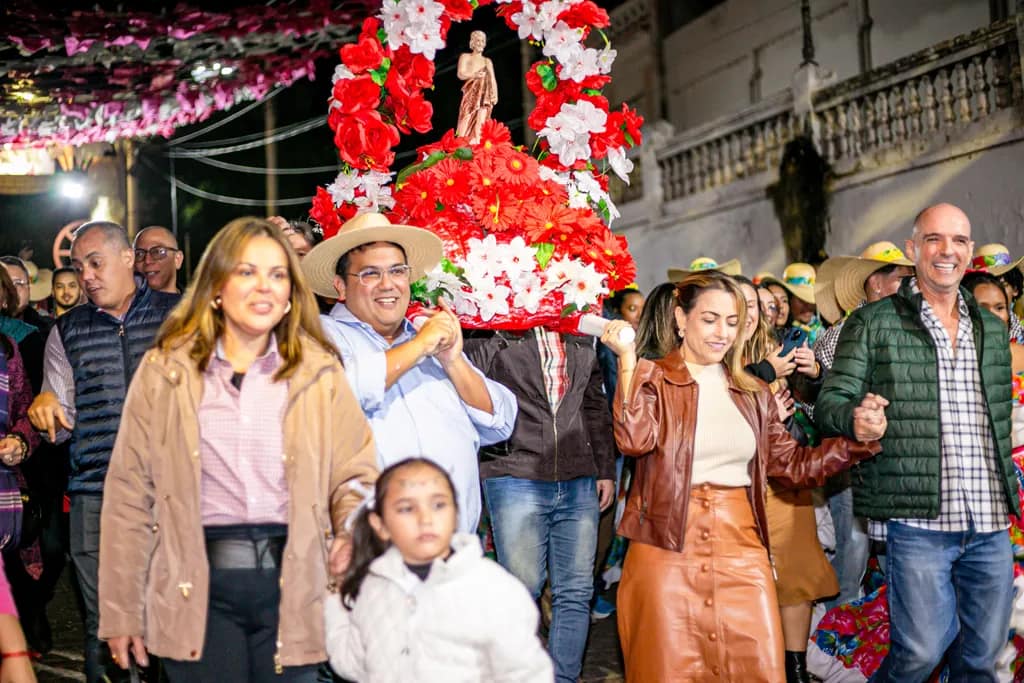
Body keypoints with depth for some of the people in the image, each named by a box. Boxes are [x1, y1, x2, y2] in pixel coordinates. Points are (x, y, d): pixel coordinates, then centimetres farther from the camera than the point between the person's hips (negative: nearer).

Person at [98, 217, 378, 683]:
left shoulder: (321, 373, 5)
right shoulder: (165, 372, 2)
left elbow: (355, 473, 5)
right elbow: (130, 496, 3)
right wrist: (121, 611, 2)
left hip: (292, 584, 1)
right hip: (199, 587, -1)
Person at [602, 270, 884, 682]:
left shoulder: (752, 394, 14)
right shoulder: (653, 380, 0)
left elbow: (794, 464, 14)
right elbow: (635, 439, -19)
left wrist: (858, 437, 2)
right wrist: (628, 359, -19)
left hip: (742, 552, 4)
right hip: (667, 552, -4)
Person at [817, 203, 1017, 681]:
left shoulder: (992, 329, 16)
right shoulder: (871, 323, 1)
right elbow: (830, 403, -4)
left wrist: (1007, 488, 17)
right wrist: (857, 417, -26)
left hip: (991, 522, 5)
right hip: (917, 519, -5)